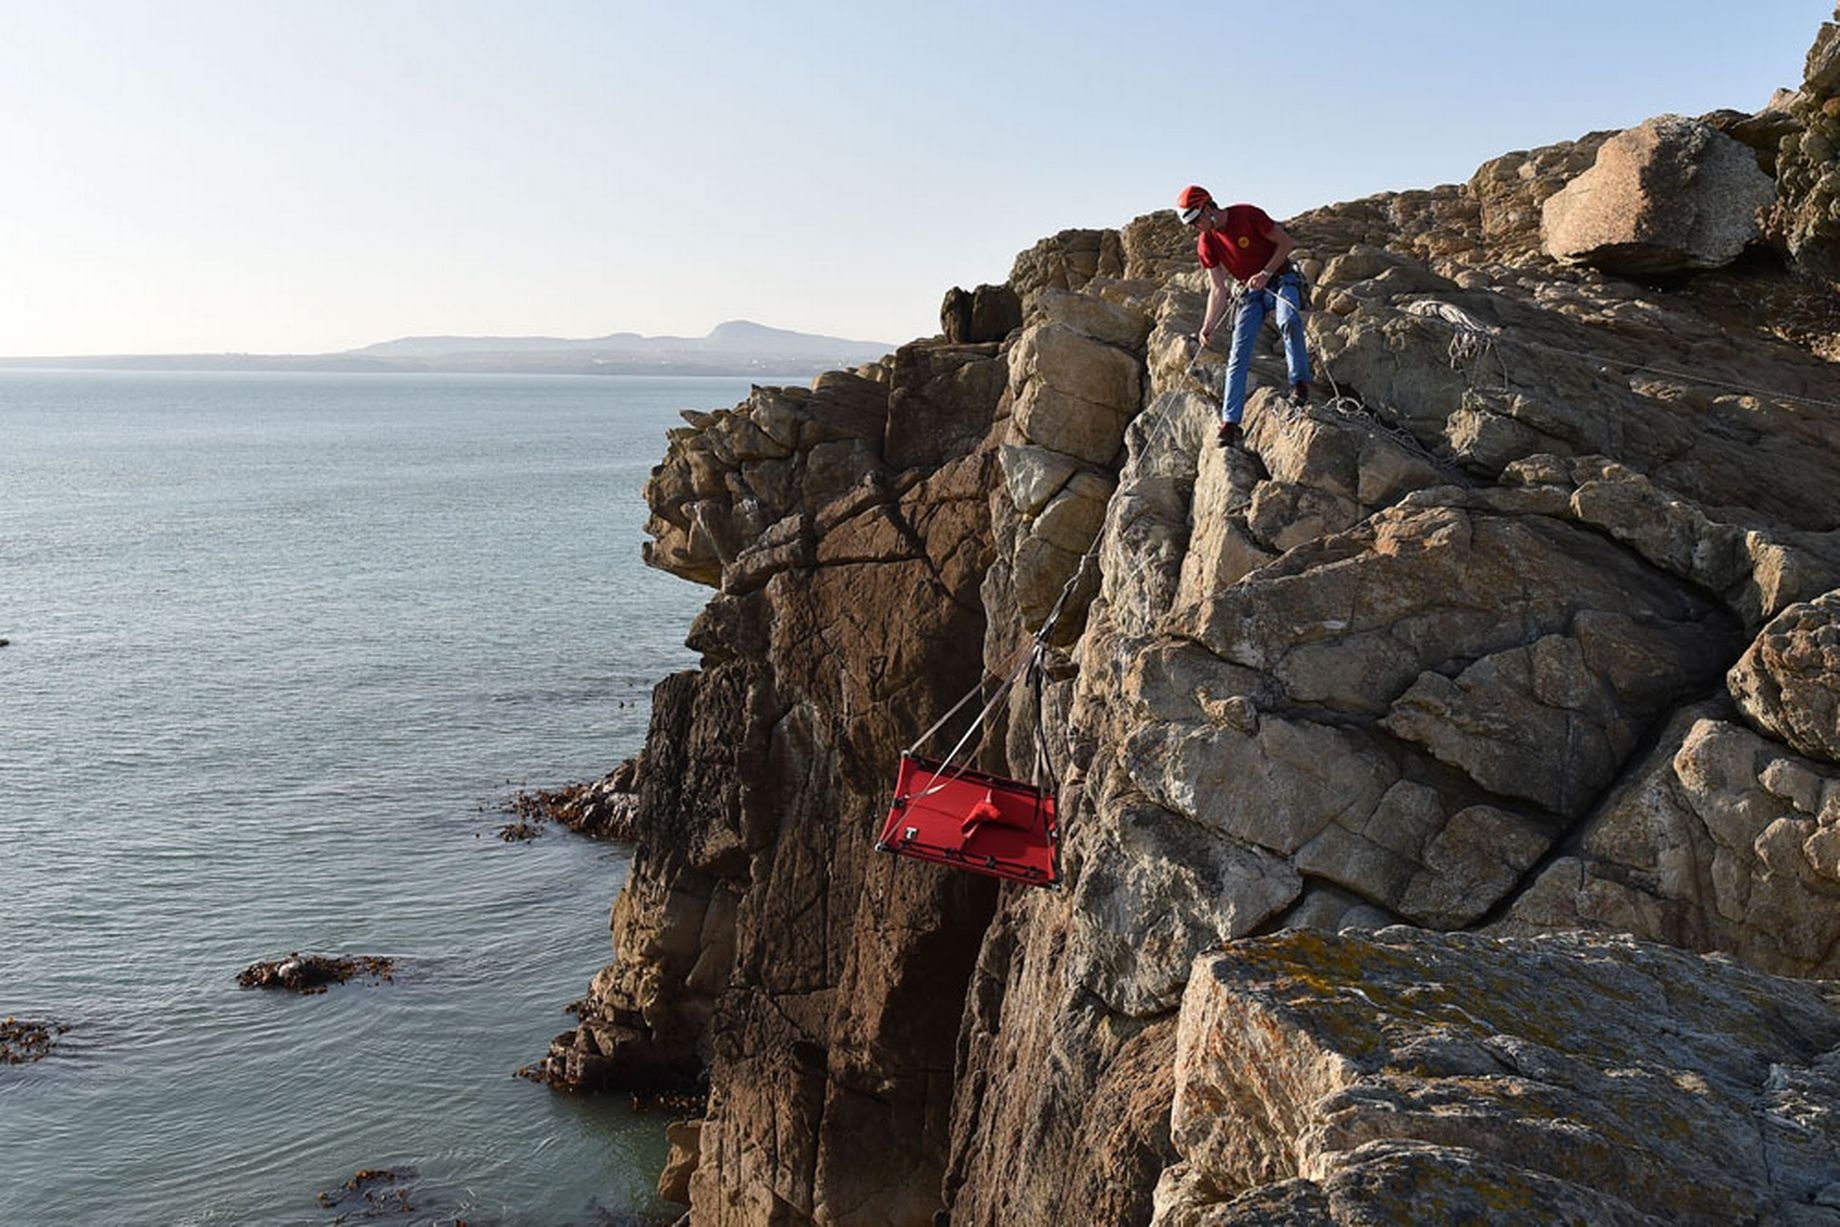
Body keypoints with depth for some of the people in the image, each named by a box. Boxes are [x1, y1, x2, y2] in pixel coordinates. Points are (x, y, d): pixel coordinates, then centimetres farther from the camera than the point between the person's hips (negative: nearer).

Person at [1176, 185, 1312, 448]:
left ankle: (1300, 385, -24)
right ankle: (1230, 423, -9)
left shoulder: (1248, 215, -17)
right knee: (1238, 356, -8)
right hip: (1251, 291, 4)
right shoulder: (1206, 244, -3)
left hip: (1281, 280, -4)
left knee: (1288, 322, -36)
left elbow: (1287, 243, -11)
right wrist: (1208, 328, -8)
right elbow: (1218, 289, 0)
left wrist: (1266, 273, -22)